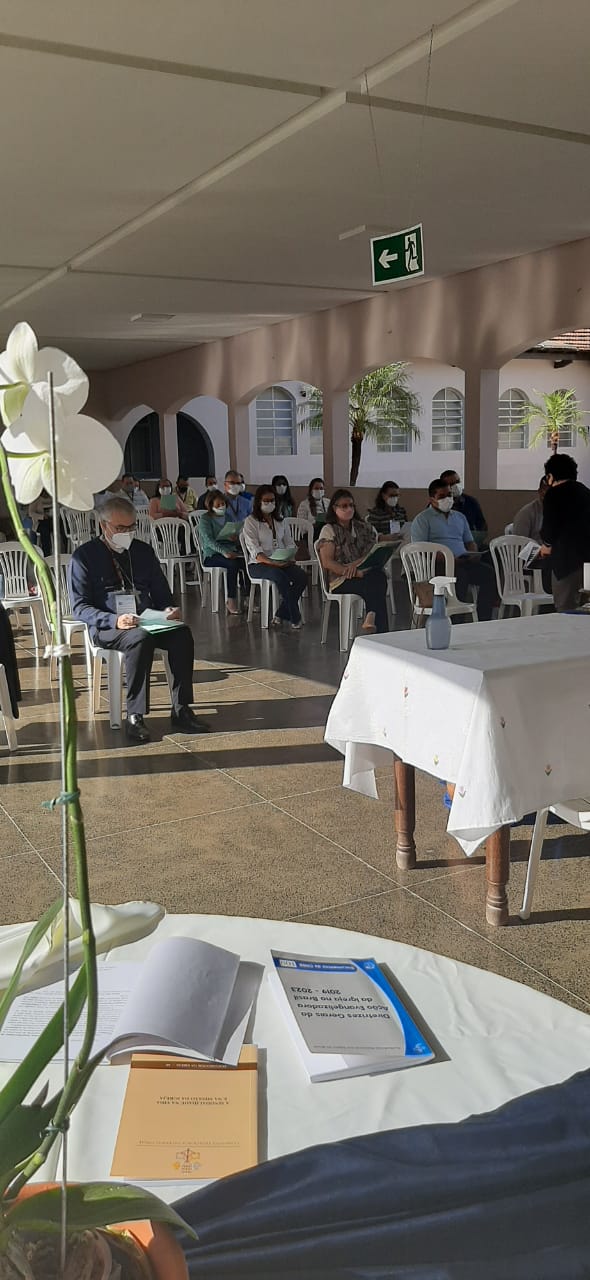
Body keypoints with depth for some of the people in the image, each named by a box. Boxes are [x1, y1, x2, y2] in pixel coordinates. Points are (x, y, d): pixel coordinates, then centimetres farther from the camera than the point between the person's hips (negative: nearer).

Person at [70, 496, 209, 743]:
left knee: (182, 634, -27)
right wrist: (114, 620, -22)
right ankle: (134, 717, -29)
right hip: (107, 627, -4)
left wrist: (168, 609, -4)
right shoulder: (85, 556, 2)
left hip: (148, 622, 4)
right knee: (141, 639, -37)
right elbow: (80, 606, -5)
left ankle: (181, 712, -23)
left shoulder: (143, 551, 17)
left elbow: (162, 593, 21)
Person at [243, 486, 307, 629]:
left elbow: (289, 543, 16)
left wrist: (290, 557, -7)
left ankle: (281, 615, -18)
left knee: (302, 575, -25)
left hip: (282, 562, 5)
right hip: (258, 564, -5)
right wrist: (271, 562, -26)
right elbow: (254, 550, -11)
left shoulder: (280, 521, 18)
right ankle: (295, 618, -27)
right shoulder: (251, 521, -1)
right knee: (280, 576, -37)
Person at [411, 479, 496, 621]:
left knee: (489, 572, -23)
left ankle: (484, 622, -24)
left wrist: (473, 555, 2)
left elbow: (470, 542, 28)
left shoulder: (460, 517, 27)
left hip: (463, 562, 5)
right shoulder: (422, 519, 7)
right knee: (460, 575, -37)